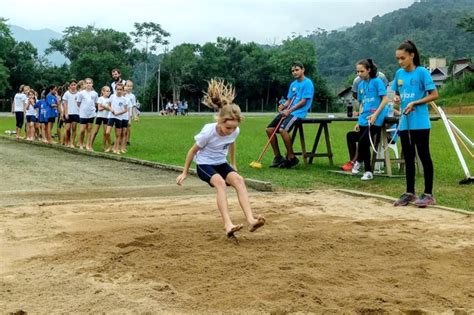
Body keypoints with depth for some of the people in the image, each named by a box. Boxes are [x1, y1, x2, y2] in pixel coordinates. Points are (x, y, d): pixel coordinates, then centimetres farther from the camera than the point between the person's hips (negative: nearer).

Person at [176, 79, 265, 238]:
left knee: (238, 180, -27)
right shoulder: (208, 131, -25)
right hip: (204, 164, -4)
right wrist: (184, 173, -1)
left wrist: (233, 164, 23)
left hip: (221, 164, 4)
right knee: (220, 182, -35)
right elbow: (193, 151, -10)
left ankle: (250, 220, -38)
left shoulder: (235, 131, -13)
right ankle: (228, 225, -45)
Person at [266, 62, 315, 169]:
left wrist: (289, 111, -18)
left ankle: (291, 158, -17)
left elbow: (303, 101, -14)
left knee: (282, 130, -30)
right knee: (269, 129, -2)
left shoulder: (307, 83, -7)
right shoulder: (293, 84, 18)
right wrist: (283, 106, -4)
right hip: (288, 112, 9)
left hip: (298, 112, -9)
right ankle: (278, 157, 7)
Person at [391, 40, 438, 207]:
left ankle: (428, 194, 7)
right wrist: (397, 98, -2)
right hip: (404, 122, 6)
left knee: (424, 156, 1)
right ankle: (410, 193, 20)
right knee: (408, 158, 11)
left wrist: (414, 103, -18)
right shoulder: (399, 73, 8)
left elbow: (434, 94, -10)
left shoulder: (422, 72, -8)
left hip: (420, 123, -6)